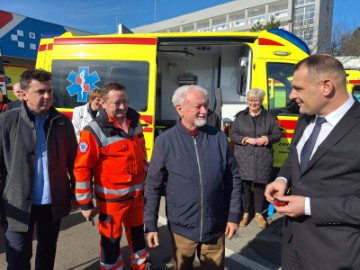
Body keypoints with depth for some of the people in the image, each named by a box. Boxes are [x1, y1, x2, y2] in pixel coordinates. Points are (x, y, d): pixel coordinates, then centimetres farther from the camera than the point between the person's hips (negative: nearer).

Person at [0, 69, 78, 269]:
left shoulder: (63, 122, -2)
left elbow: (73, 161, 5)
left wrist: (76, 193, 7)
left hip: (53, 202, 3)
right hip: (19, 204, -2)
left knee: (48, 250, 22)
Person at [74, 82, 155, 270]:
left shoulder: (134, 123, 0)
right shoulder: (94, 132, -20)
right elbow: (82, 169, -17)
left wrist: (146, 179, 16)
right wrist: (85, 204, -13)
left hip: (136, 193, 6)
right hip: (111, 198, -6)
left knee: (137, 231, 25)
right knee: (111, 238, 12)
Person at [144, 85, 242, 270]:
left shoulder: (219, 138, -5)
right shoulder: (165, 141, -10)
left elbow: (233, 180, 2)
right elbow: (153, 186, -5)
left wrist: (234, 215, 2)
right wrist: (150, 224, -5)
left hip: (215, 226, 2)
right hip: (182, 228, -1)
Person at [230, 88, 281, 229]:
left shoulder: (269, 117, 6)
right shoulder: (240, 116, 6)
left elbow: (277, 135, 6)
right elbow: (232, 134, 2)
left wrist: (266, 139, -14)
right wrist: (246, 139, -13)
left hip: (263, 159, 0)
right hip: (244, 158, 0)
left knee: (260, 186, 8)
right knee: (244, 186, 5)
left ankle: (258, 213, 26)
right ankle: (245, 213, 21)